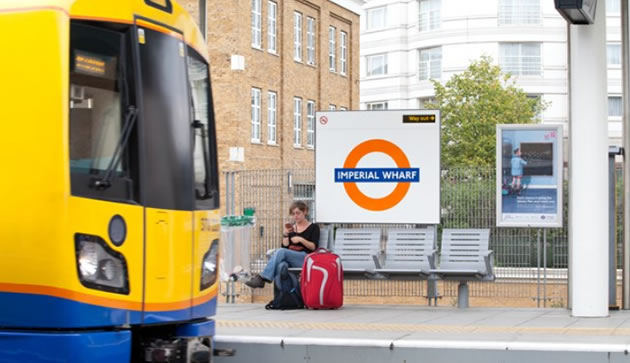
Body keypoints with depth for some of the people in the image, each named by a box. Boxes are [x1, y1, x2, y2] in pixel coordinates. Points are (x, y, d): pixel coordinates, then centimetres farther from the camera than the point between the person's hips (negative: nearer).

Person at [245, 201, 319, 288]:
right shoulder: (291, 227, 21)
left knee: (281, 252, -32)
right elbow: (285, 246, 14)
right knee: (280, 266, -35)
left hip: (305, 258, -4)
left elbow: (314, 247, 0)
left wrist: (301, 240, -14)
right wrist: (285, 234, -2)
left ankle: (262, 278, -37)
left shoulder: (313, 227, 11)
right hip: (289, 258, 4)